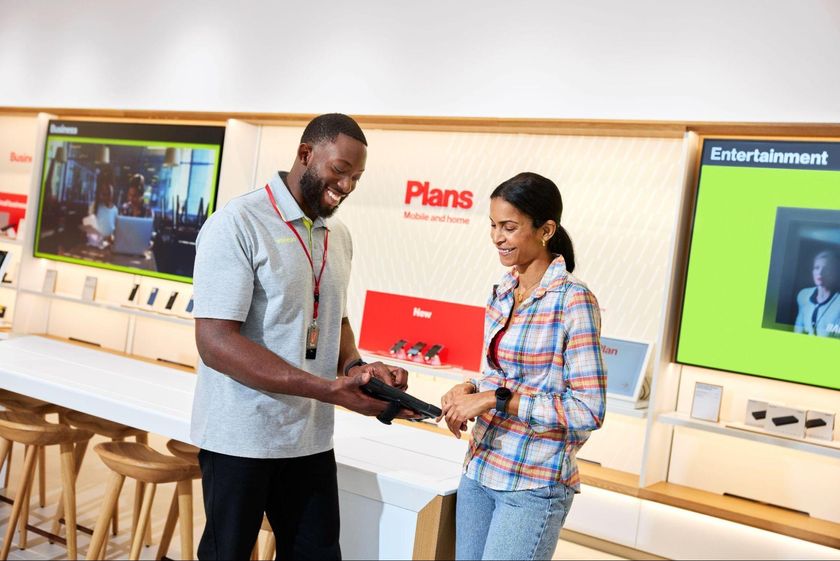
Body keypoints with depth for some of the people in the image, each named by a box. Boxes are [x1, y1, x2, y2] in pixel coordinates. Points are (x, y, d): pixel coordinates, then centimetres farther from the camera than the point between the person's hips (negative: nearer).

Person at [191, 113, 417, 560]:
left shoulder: (339, 237, 8)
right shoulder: (237, 225, -14)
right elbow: (216, 343, -21)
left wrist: (354, 367, -4)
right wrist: (329, 389, -27)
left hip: (311, 437, 6)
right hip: (241, 438, -6)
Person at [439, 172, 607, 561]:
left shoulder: (573, 301, -16)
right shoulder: (503, 292, 6)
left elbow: (589, 410, -19)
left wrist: (494, 399, -22)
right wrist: (472, 390, -4)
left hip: (534, 485, -7)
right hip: (479, 470, 7)